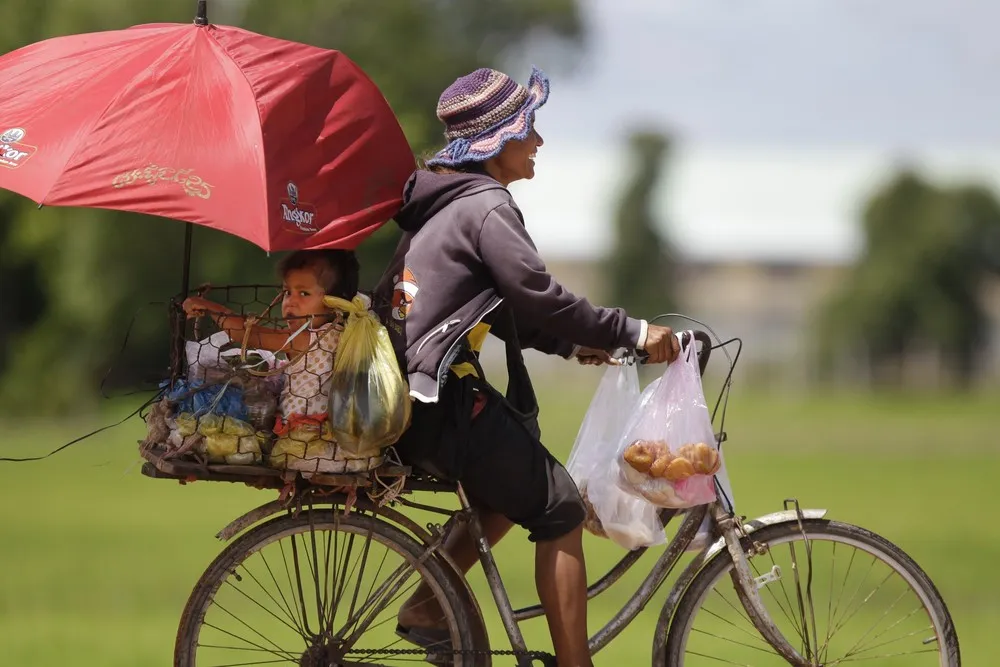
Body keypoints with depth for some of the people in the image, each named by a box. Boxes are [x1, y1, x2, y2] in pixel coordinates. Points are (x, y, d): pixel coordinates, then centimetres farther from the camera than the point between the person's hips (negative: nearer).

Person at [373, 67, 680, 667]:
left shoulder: (445, 203, 19)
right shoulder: (486, 207, -12)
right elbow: (539, 297, -19)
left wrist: (574, 344, 20)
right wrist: (631, 333, -12)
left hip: (409, 402, 10)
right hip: (446, 404, -10)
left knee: (519, 491, 26)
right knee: (559, 512, -3)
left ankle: (427, 606, 20)